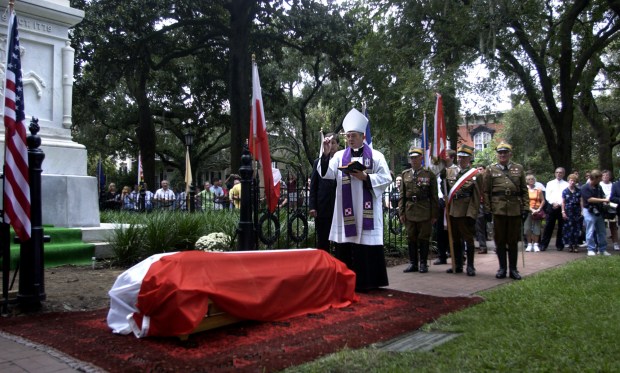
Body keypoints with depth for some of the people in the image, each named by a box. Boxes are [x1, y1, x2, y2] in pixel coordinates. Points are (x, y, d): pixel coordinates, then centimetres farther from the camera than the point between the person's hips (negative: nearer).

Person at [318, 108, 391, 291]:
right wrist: (326, 154, -18)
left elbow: (386, 179, -1)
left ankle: (367, 281, 7)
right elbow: (326, 173, -5)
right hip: (346, 211, 2)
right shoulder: (340, 156, 9)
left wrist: (365, 177, -14)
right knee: (345, 247, 3)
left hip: (367, 210, -2)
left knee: (367, 245, -2)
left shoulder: (375, 156, 5)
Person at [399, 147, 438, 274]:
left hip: (425, 212, -3)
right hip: (410, 212, 3)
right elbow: (402, 195, 10)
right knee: (411, 238, 8)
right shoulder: (405, 174, 10)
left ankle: (423, 263, 14)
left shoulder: (429, 174, 1)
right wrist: (401, 212, 4)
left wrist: (434, 214, -3)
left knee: (424, 238, 4)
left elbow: (434, 196, 0)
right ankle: (413, 263, 17)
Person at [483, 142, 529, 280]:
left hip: (515, 210, 1)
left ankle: (513, 269, 15)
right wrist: (487, 210, -3)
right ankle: (502, 268, 15)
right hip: (498, 210, -1)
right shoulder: (490, 170, 5)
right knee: (500, 241, 4)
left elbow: (524, 190, 8)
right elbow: (486, 192, 2)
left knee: (513, 241, 6)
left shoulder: (519, 168, 9)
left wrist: (526, 208, 1)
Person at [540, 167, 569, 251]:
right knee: (548, 226, -2)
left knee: (561, 227, 4)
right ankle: (543, 244, 0)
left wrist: (558, 204, -13)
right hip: (551, 207, 1)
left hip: (562, 207, -1)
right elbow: (547, 196, 5)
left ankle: (559, 245, 13)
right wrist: (553, 203, -10)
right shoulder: (550, 183, 13)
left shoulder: (566, 184, 7)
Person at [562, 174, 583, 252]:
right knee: (569, 229, -1)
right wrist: (563, 212, -2)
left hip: (577, 212, 1)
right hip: (568, 212, -1)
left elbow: (581, 202, 7)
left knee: (577, 228, 0)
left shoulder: (579, 191, 7)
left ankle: (576, 245, 5)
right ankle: (570, 245, 4)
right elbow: (563, 202, 4)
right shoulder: (565, 191, 4)